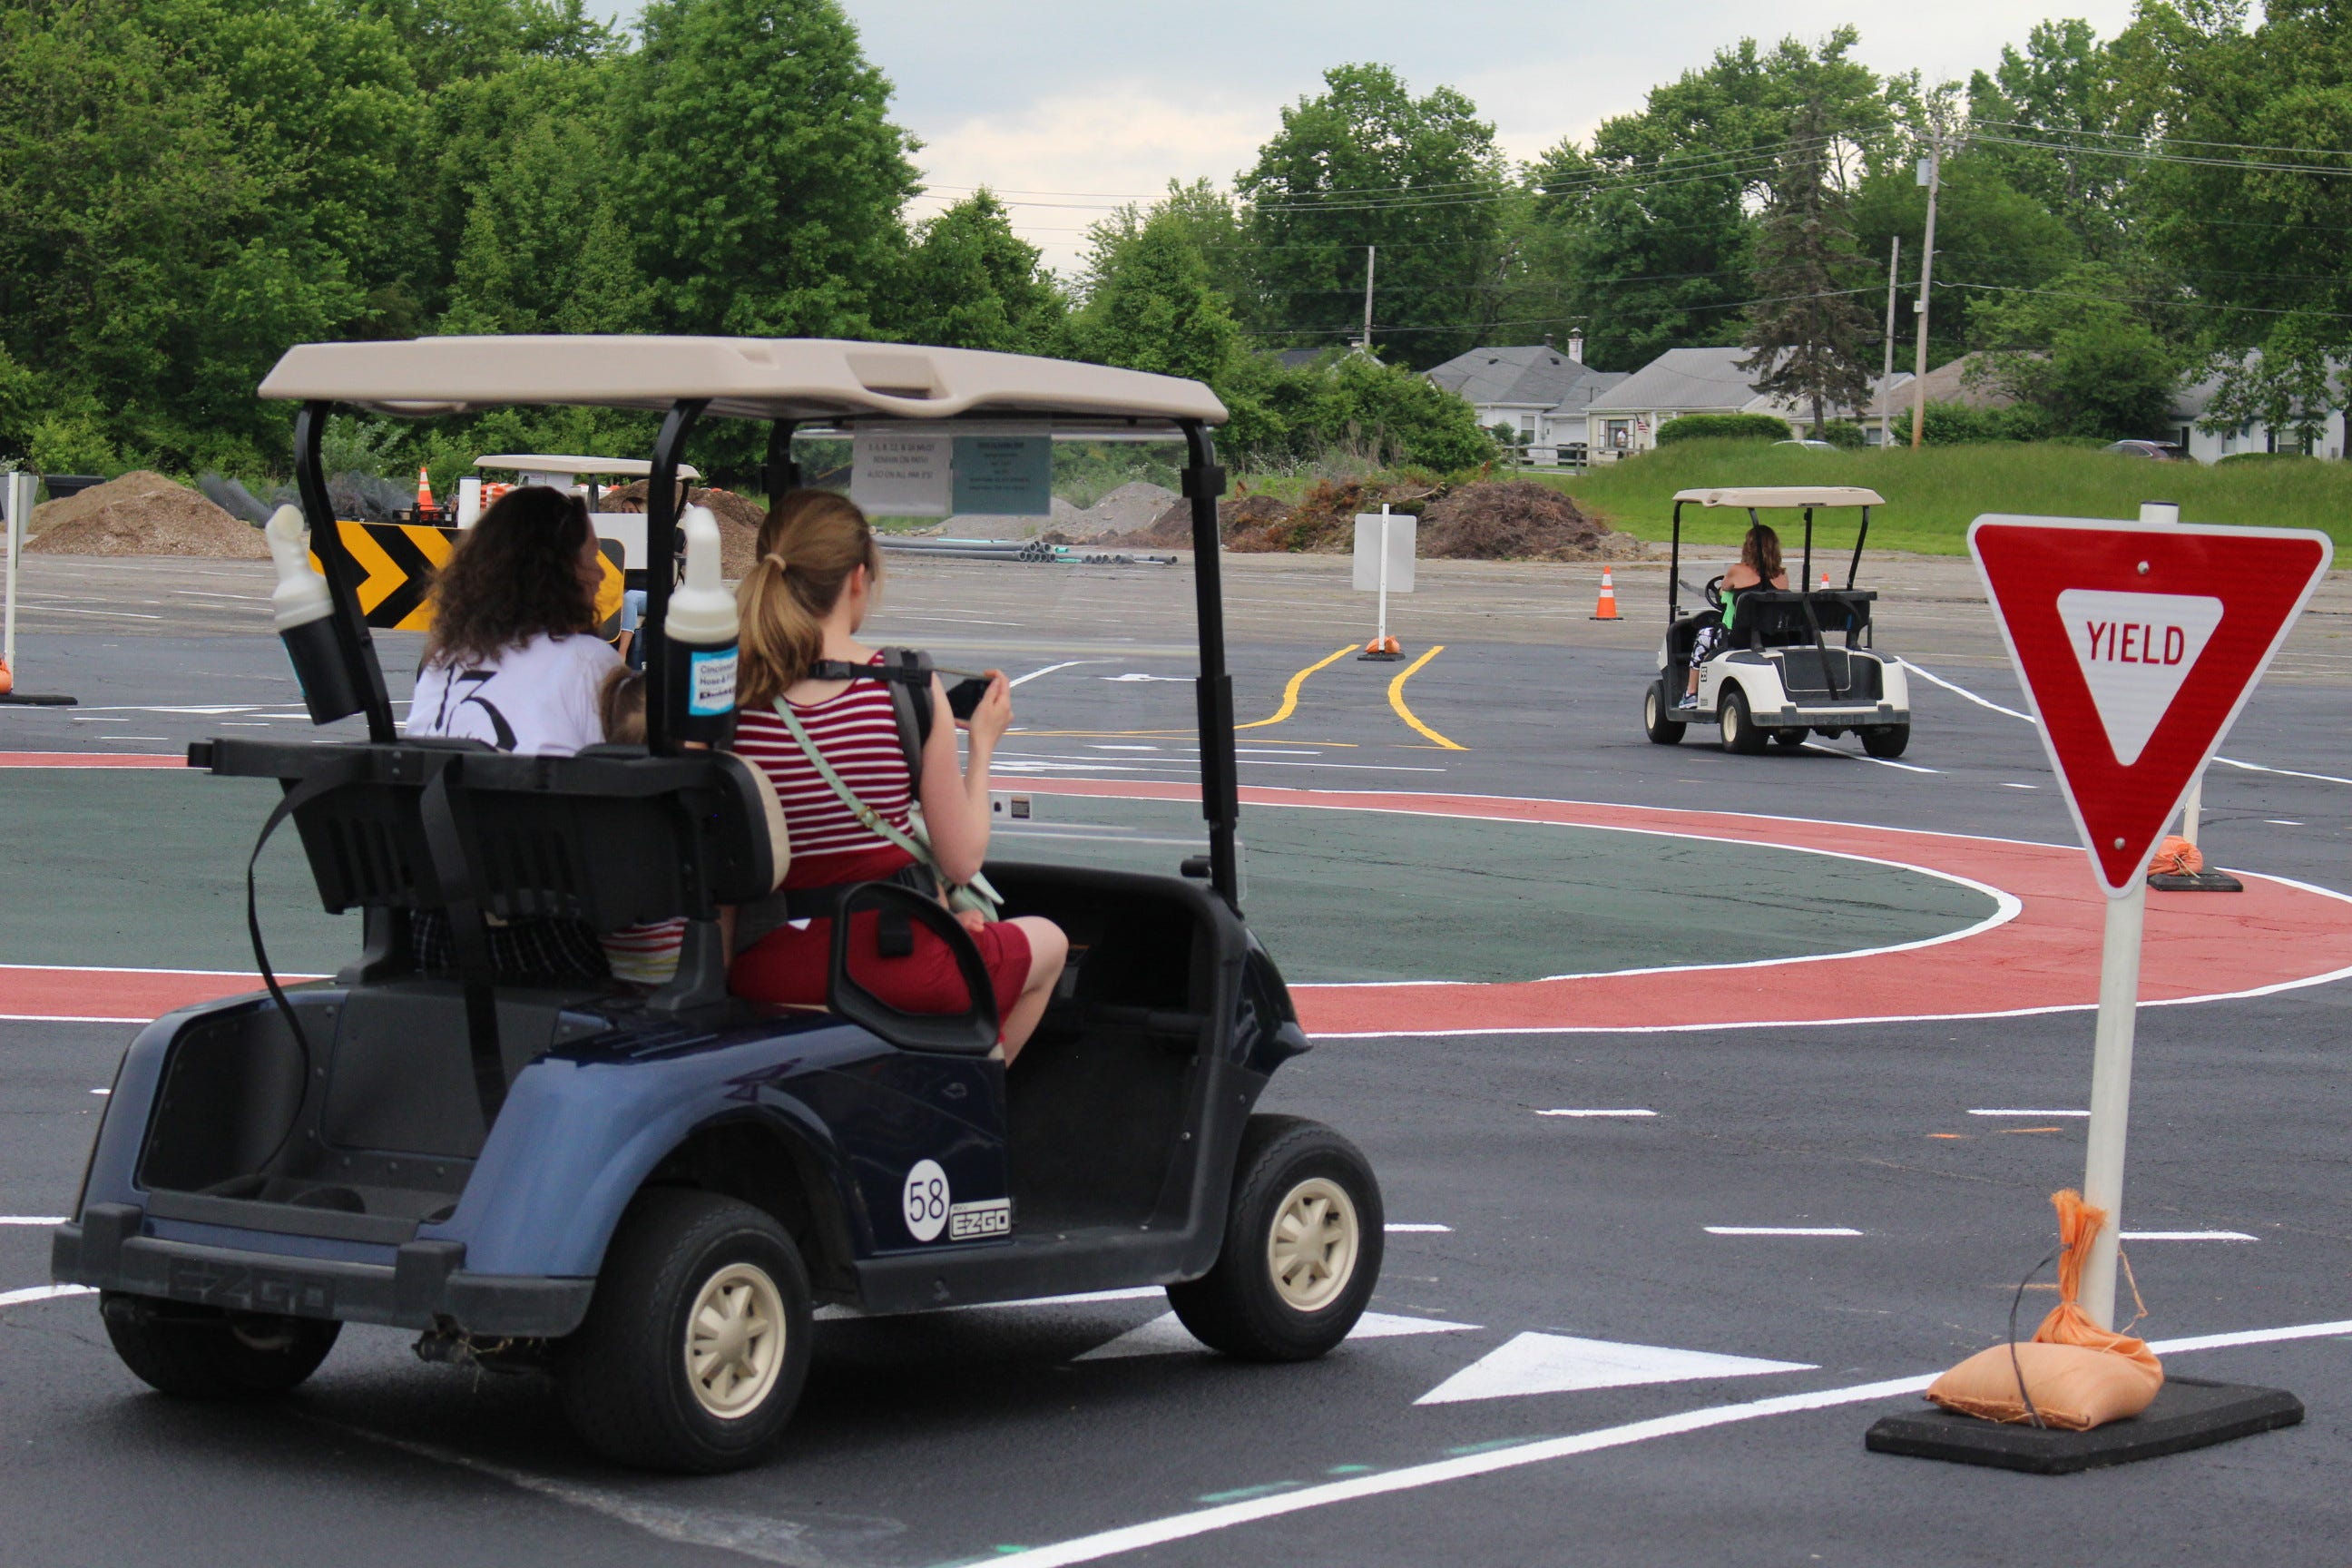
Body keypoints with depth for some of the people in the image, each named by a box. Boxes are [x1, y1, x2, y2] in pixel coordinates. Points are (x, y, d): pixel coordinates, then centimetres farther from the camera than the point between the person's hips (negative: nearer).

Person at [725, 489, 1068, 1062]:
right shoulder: (910, 688, -14)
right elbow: (961, 862, -8)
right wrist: (982, 744, 7)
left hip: (760, 973, 4)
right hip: (894, 967, -4)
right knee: (1046, 941, 29)